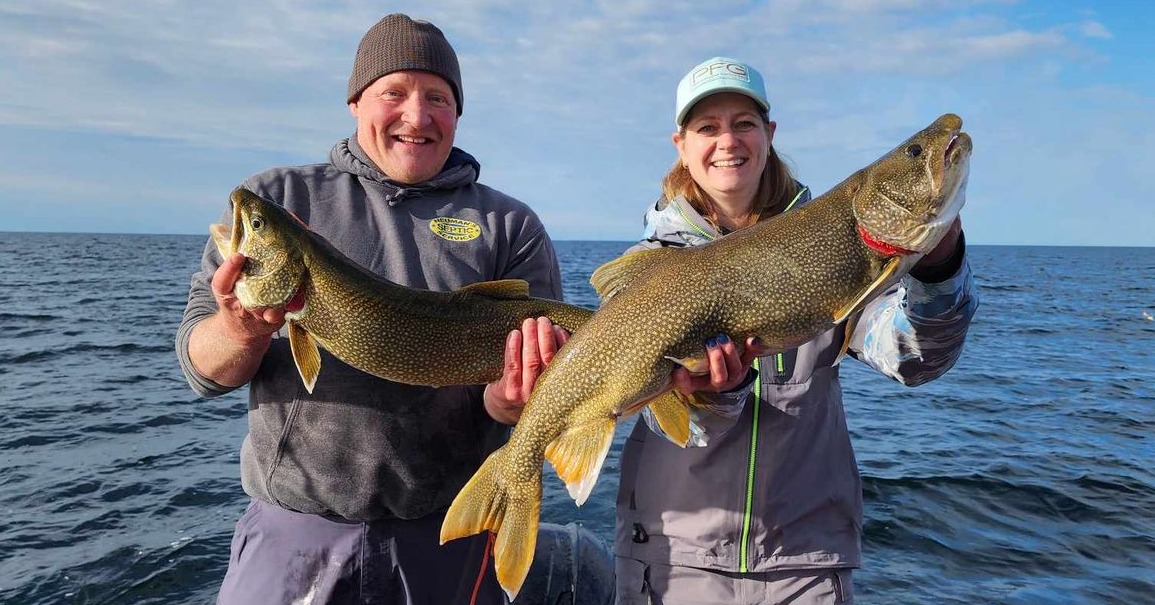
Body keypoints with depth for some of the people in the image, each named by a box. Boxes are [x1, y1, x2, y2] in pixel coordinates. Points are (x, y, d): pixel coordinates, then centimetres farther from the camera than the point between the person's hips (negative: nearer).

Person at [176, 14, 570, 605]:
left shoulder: (510, 226, 1)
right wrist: (243, 332, -23)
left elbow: (522, 386, -3)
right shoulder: (275, 198, 2)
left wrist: (511, 395, -27)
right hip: (290, 535, 1)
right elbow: (200, 367, 0)